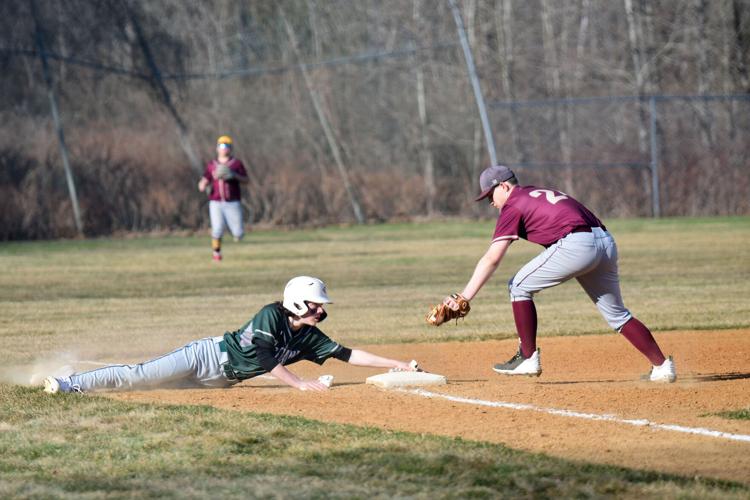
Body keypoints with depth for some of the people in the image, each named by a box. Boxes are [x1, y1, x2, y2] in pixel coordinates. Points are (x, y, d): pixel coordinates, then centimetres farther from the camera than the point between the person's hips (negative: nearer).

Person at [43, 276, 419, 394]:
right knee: (140, 376, -13)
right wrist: (300, 384, -27)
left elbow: (347, 354, 0)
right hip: (206, 355, -7)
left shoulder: (308, 337, 1)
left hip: (222, 378, 7)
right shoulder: (271, 315, -20)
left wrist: (397, 365, -6)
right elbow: (266, 360, -25)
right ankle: (70, 384, -9)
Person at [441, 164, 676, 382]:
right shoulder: (542, 192, 31)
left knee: (519, 287, 7)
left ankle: (528, 359, 5)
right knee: (617, 314, 19)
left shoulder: (513, 205, 6)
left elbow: (491, 259, -1)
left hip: (576, 245, -8)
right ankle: (661, 366, 14)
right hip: (606, 243, 8)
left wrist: (464, 298, -2)